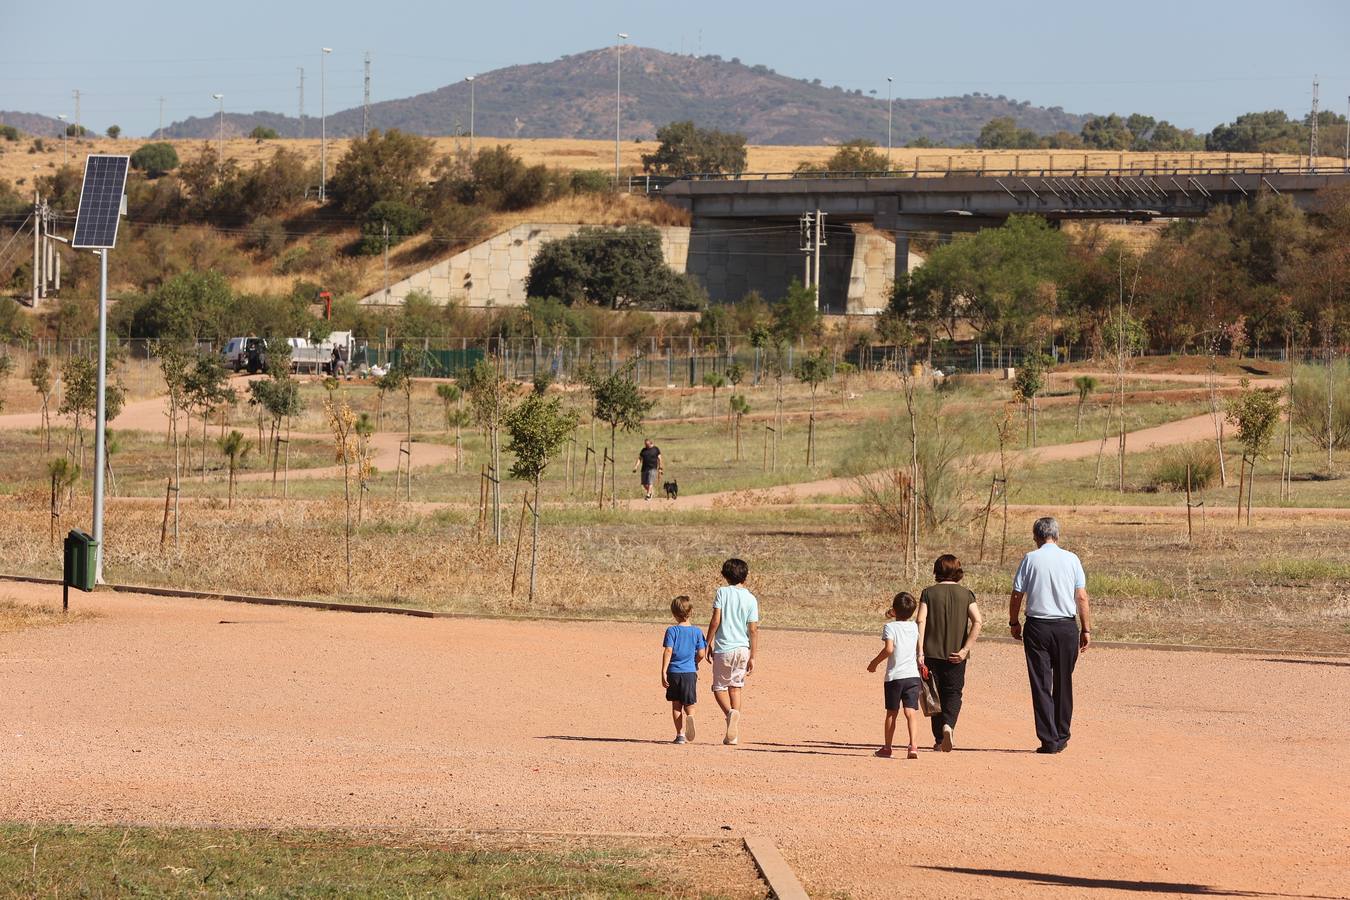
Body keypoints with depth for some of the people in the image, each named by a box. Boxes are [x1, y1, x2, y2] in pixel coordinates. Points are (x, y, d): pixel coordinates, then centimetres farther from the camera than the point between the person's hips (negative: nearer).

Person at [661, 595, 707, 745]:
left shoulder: (672, 631, -5)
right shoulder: (696, 632, 0)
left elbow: (668, 651, -12)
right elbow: (701, 654, 0)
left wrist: (663, 672, -11)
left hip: (674, 672, -1)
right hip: (690, 672, 1)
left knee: (676, 705, 12)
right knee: (689, 705, 5)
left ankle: (679, 734, 12)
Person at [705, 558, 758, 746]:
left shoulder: (722, 593, -5)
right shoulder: (751, 599, 1)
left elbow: (715, 621, -10)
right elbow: (753, 630, -1)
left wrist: (709, 643, 1)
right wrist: (752, 657, 4)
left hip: (724, 648, -3)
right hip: (743, 648, 3)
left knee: (719, 688, 9)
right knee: (735, 687, 14)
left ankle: (730, 712, -24)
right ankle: (733, 736, 11)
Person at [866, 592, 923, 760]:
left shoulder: (890, 627, -7)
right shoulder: (914, 627, 8)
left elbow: (889, 649, -20)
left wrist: (875, 662, -6)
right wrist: (895, 617, 34)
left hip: (894, 676, -3)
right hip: (913, 676, 3)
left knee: (892, 713, 11)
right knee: (911, 713, -5)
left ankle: (887, 748, 21)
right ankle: (913, 746, -21)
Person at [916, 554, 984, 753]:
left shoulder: (928, 593, 1)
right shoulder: (965, 594, 2)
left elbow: (921, 621, -10)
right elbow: (978, 621, -10)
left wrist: (920, 652, -12)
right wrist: (965, 649, -10)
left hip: (932, 652, 0)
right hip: (955, 653, 0)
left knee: (936, 694, 11)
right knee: (954, 693, 8)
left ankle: (939, 740, 12)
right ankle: (948, 725, -20)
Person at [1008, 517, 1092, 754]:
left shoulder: (1031, 559, -2)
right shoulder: (1071, 559, 2)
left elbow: (1017, 595, -1)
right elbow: (1082, 596, 0)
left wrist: (1014, 623, 14)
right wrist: (1086, 629, 5)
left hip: (1037, 627, -2)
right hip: (1066, 627, 2)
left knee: (1041, 684, 1)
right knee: (1063, 683, 13)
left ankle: (1049, 740, -5)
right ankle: (1061, 737, 20)